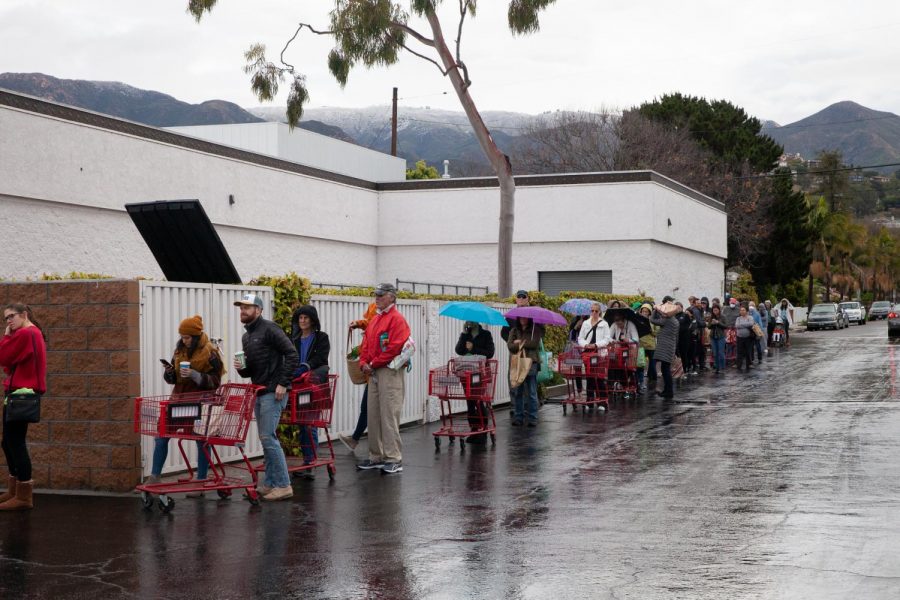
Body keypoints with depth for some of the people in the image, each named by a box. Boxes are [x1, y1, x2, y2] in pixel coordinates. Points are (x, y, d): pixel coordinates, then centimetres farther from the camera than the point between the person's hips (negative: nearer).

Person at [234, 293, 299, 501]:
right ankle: (270, 484, 17)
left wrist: (283, 383, -18)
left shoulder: (269, 329, -9)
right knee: (265, 438, 11)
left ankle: (283, 485, -8)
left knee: (268, 437, -12)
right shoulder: (246, 337, 18)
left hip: (274, 392, -9)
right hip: (258, 392, 9)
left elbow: (292, 355, -15)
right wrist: (242, 369, 3)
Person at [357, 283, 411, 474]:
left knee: (389, 416, -9)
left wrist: (374, 363, -13)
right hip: (373, 373, 9)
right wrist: (364, 363, 2)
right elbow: (365, 344, 20)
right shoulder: (375, 320, 19)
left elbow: (395, 348, -18)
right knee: (373, 416, 10)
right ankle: (376, 457, 17)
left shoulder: (397, 319, -9)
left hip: (390, 372, -9)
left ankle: (394, 459, -6)